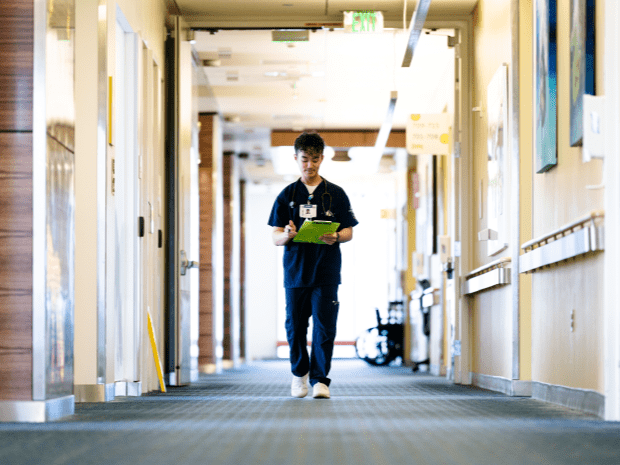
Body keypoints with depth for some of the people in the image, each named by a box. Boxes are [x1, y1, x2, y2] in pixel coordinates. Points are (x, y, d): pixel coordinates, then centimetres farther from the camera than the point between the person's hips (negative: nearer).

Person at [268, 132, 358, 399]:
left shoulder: (336, 194, 7)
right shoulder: (287, 195, 9)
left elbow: (349, 232, 7)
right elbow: (275, 237, 6)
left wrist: (335, 237, -16)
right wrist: (287, 235, -18)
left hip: (326, 271, -1)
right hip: (295, 269, 1)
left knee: (324, 326, -7)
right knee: (295, 327, 5)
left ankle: (320, 378, -1)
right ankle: (299, 372, 26)